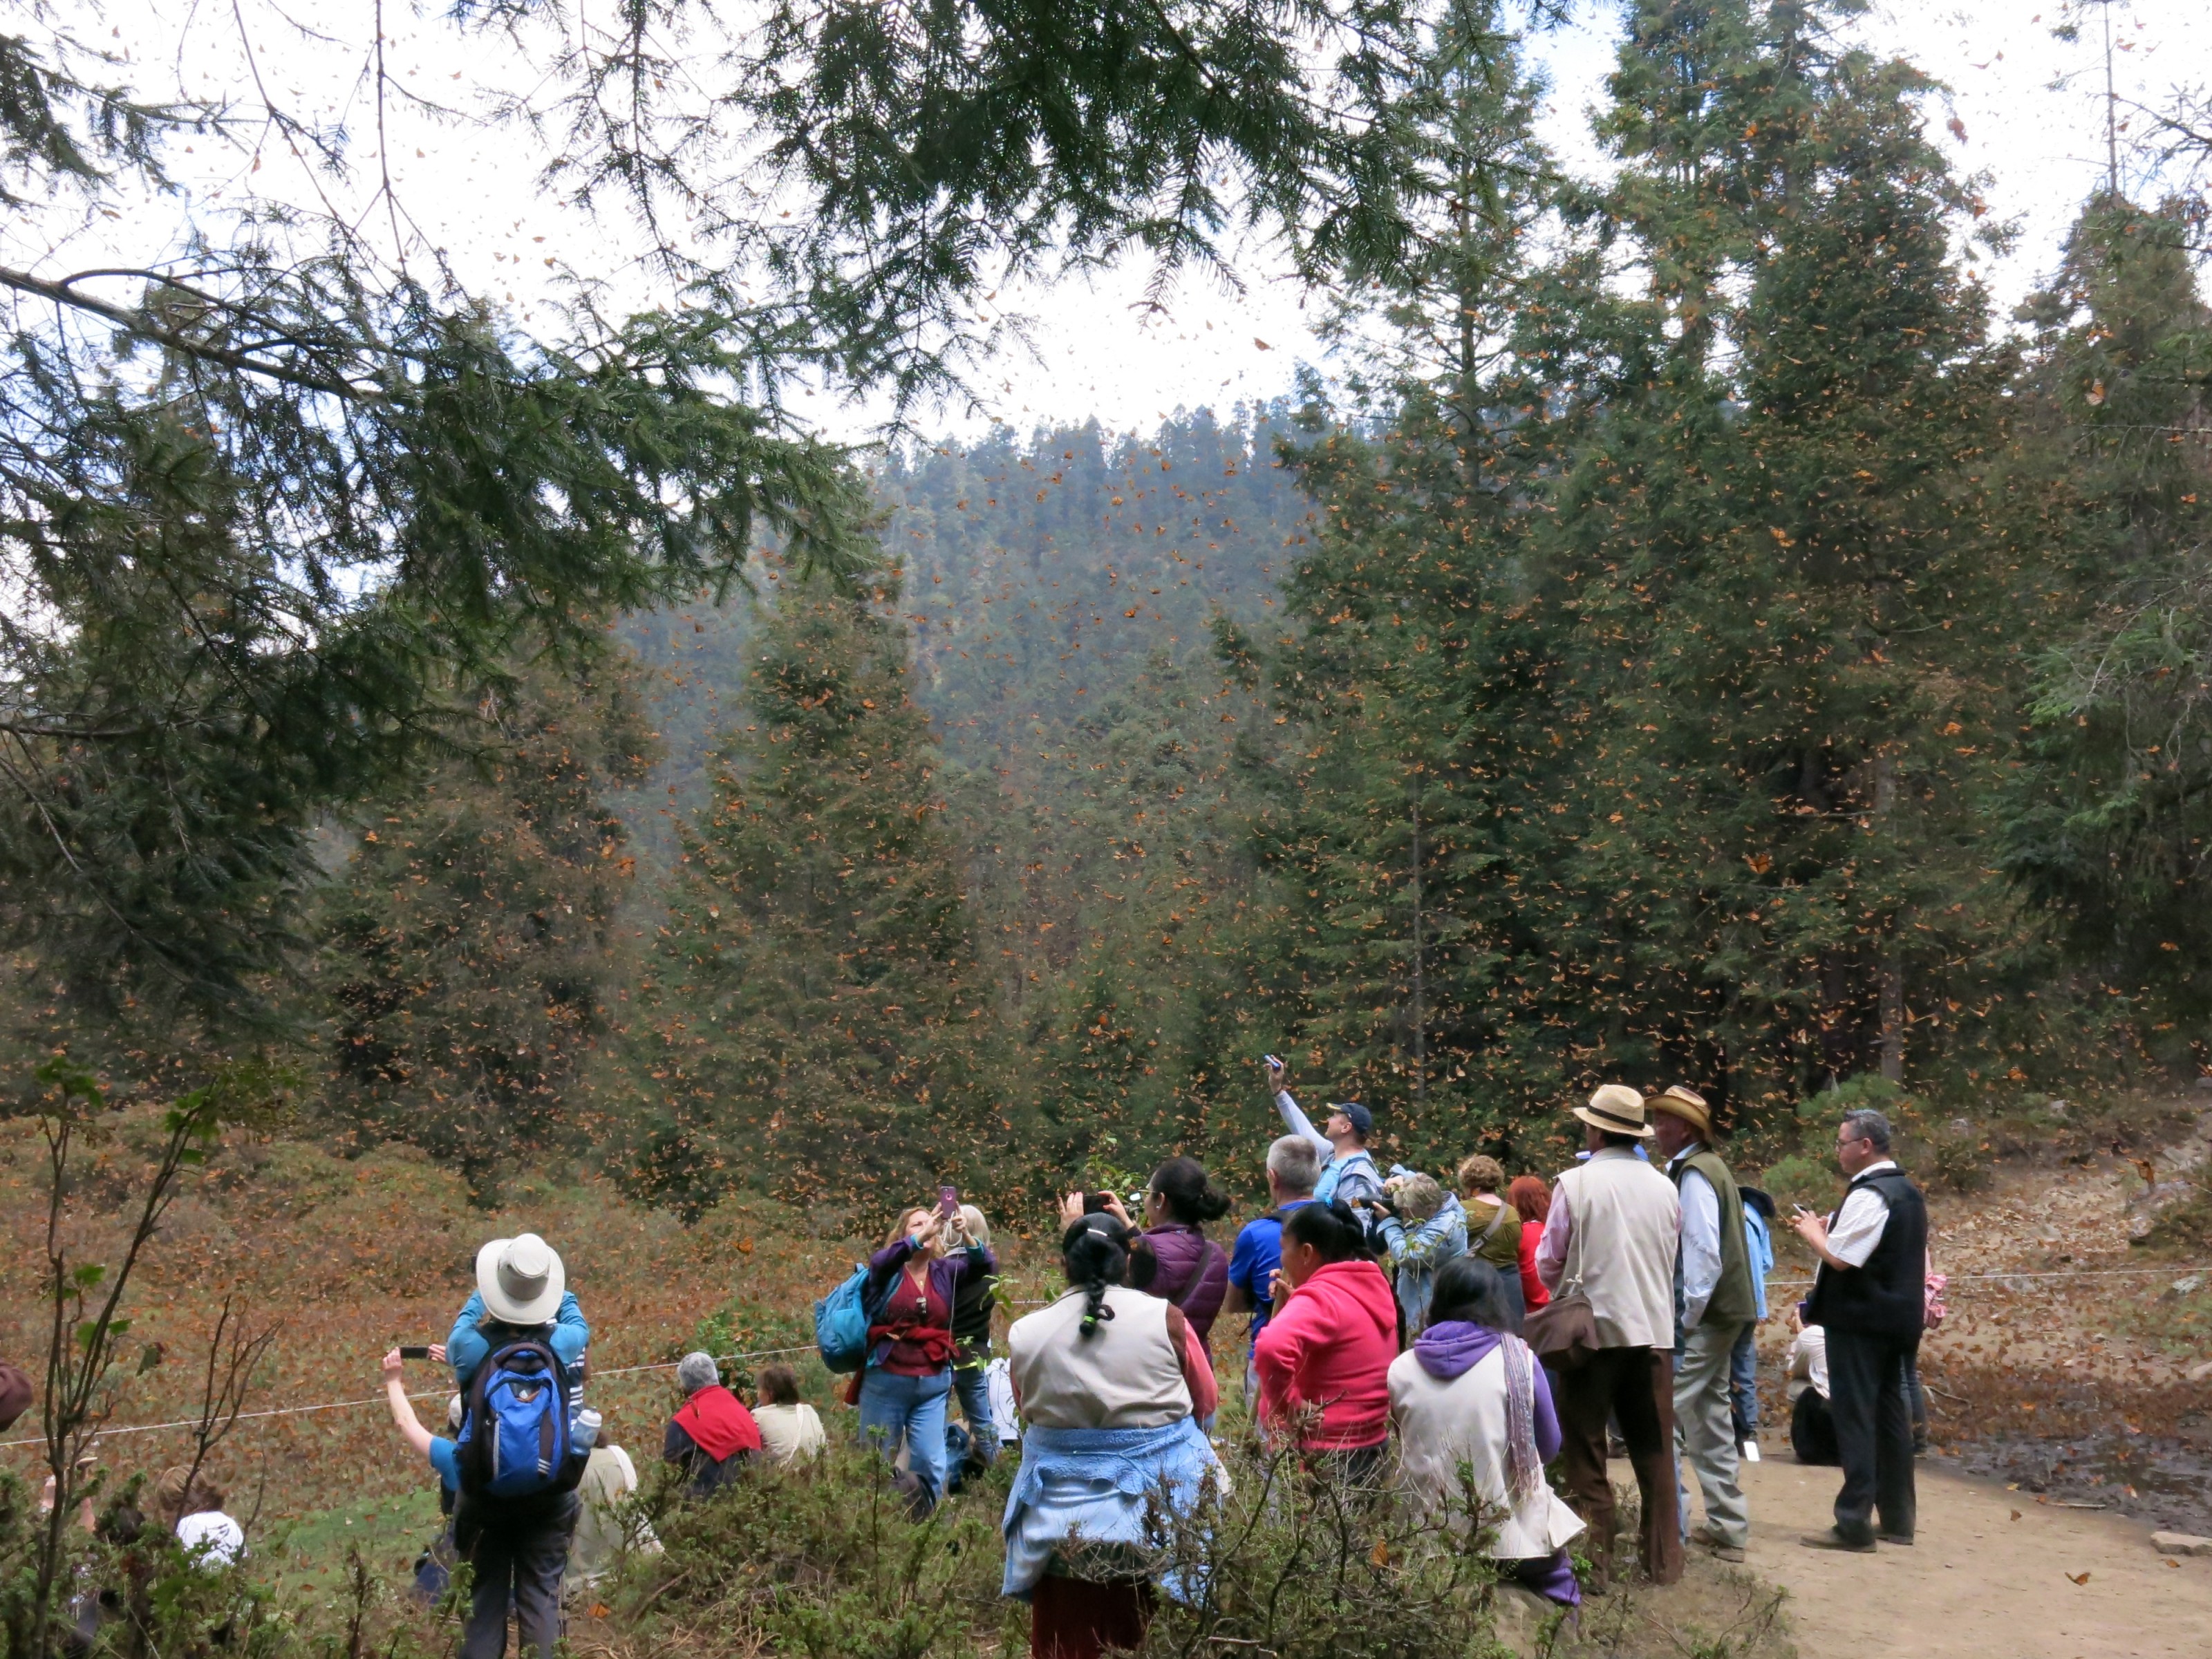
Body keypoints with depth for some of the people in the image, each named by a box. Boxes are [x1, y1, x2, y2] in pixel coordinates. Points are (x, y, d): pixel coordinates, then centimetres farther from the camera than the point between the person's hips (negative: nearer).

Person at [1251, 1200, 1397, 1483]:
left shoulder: (1321, 1297, -20)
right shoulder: (1374, 1289, 8)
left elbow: (1271, 1349, -39)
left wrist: (1291, 1408, -25)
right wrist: (1292, 1304, 6)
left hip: (1320, 1457, -9)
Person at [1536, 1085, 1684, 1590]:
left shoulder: (1576, 1183, -9)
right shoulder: (1664, 1188, 2)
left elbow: (1547, 1262, -4)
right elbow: (1674, 1259, 11)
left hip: (1593, 1327, -4)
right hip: (1654, 1330, 4)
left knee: (1585, 1453, 5)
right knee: (1655, 1450, 13)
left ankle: (1594, 1561, 5)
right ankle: (1663, 1558, 18)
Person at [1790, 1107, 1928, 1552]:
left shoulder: (1867, 1196, -18)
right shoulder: (1908, 1192, 13)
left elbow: (1839, 1257, -22)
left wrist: (1812, 1231, -5)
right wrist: (1829, 1229, 14)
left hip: (1859, 1321, -9)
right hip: (1899, 1317, 9)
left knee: (1854, 1416, -6)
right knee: (1891, 1414, 13)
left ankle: (1854, 1524, -5)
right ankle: (1896, 1519, 19)